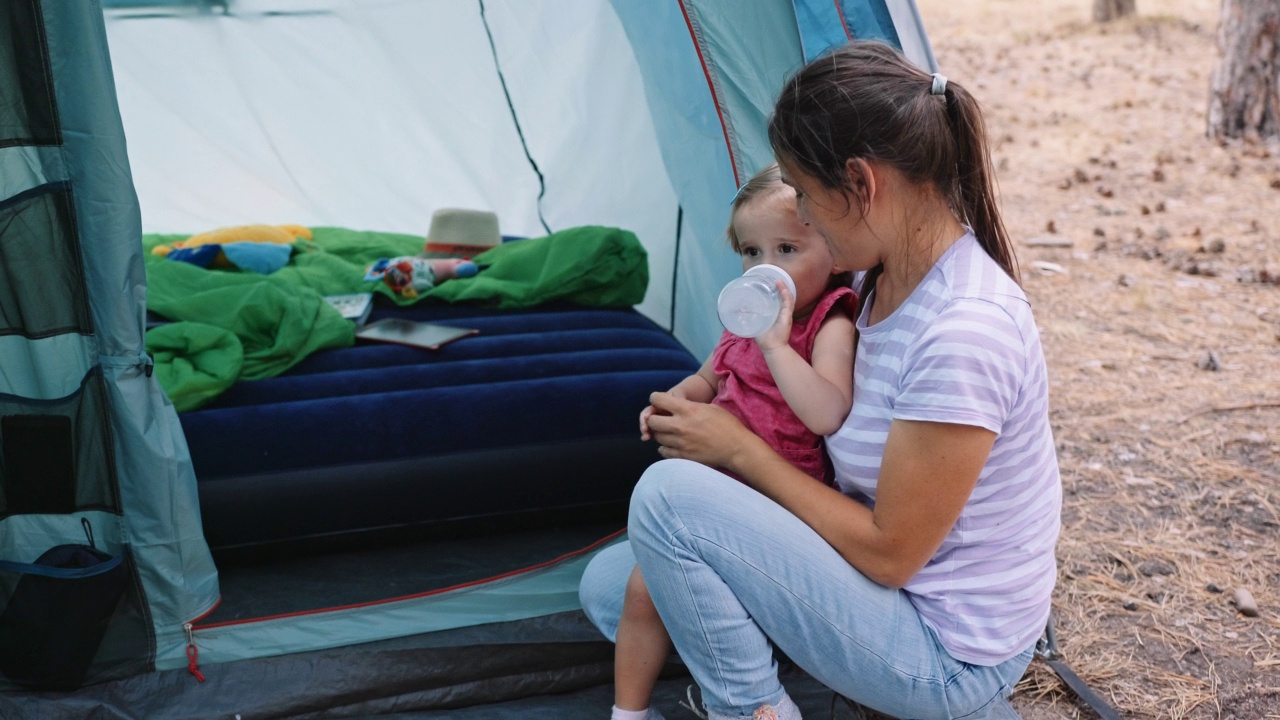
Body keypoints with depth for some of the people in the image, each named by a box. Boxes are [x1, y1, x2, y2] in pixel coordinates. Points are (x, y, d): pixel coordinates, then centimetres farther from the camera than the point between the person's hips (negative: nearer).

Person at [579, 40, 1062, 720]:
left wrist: (740, 448, -16)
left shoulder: (963, 332, -30)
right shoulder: (883, 276, -2)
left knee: (666, 494, -21)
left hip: (946, 656, -9)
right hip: (895, 587, 9)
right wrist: (699, 414, 0)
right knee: (607, 584, 9)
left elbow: (889, 552, -24)